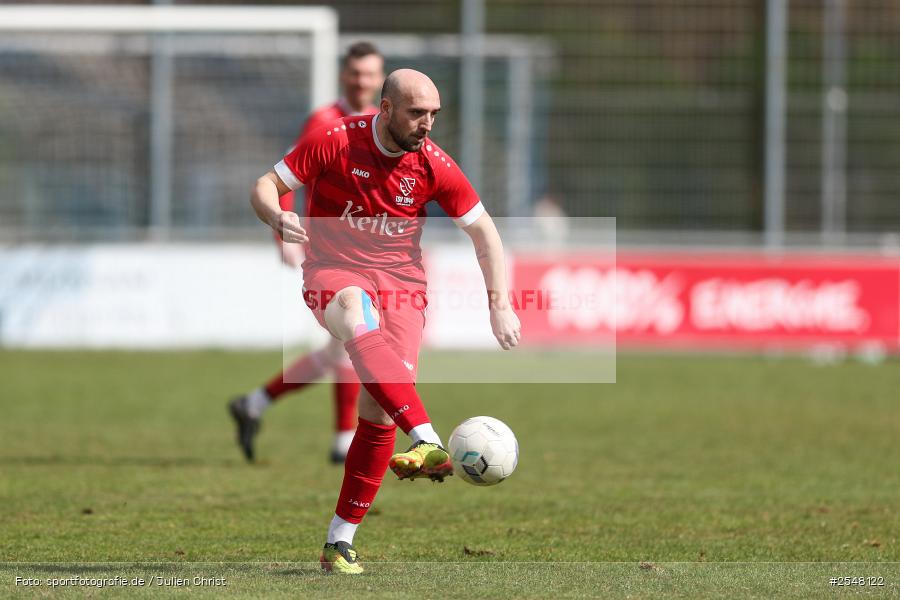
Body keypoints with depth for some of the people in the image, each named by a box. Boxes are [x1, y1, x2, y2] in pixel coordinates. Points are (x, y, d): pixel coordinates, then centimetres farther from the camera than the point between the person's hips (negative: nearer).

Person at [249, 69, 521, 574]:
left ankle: (340, 541, 0)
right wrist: (278, 218, -26)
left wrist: (501, 304, -3)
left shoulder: (434, 165, -3)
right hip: (334, 271, -3)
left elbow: (484, 231, 6)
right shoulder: (335, 143, -8)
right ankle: (428, 442, -57)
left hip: (401, 282, 3)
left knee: (379, 411, -11)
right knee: (360, 320, -39)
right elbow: (266, 186, -2)